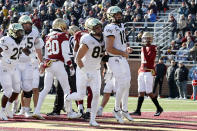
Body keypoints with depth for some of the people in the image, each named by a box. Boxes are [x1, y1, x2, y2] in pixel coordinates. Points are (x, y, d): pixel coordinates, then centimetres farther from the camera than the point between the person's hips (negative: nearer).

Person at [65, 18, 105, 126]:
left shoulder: (103, 38, -2)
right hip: (83, 70, -6)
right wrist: (85, 73, -22)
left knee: (96, 94, -7)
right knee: (80, 95, -1)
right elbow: (78, 58, -21)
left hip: (95, 71, 6)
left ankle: (92, 119, -1)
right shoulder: (88, 41, -24)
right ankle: (67, 98, 34)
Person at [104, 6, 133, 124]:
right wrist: (123, 53, -13)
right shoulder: (111, 29, -17)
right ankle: (117, 109, 4)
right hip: (115, 60, -9)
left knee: (127, 85, 14)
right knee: (122, 84, -10)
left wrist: (127, 48, 9)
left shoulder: (121, 26, 13)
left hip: (123, 59, 9)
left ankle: (125, 110, 25)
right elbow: (109, 49, -22)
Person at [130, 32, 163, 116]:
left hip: (148, 72, -8)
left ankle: (159, 108, 7)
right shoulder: (143, 48, 16)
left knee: (149, 92, -7)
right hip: (142, 73, 8)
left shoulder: (153, 48, -8)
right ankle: (138, 111, 4)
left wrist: (144, 48, -15)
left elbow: (147, 59, -20)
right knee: (141, 92, 5)